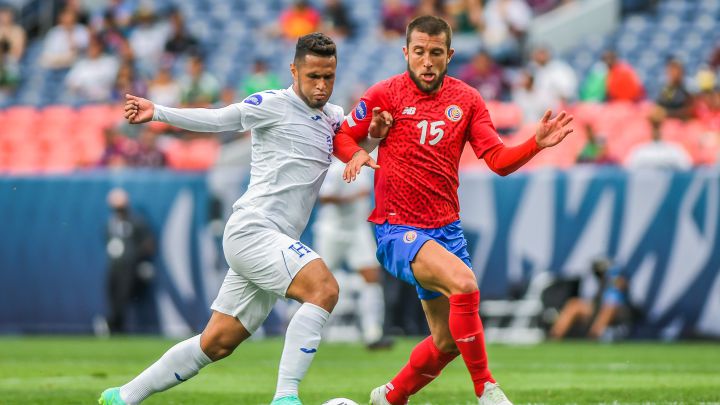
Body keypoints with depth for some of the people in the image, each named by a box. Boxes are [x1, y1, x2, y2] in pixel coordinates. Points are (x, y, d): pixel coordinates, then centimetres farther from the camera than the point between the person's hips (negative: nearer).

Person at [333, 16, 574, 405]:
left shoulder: (466, 99, 4)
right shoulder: (386, 93, -5)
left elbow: (499, 160, 1)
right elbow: (341, 136, 5)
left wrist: (536, 143, -17)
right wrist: (357, 154, -17)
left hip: (446, 228, 6)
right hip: (397, 230, -6)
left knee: (447, 342, 11)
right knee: (464, 282, -31)